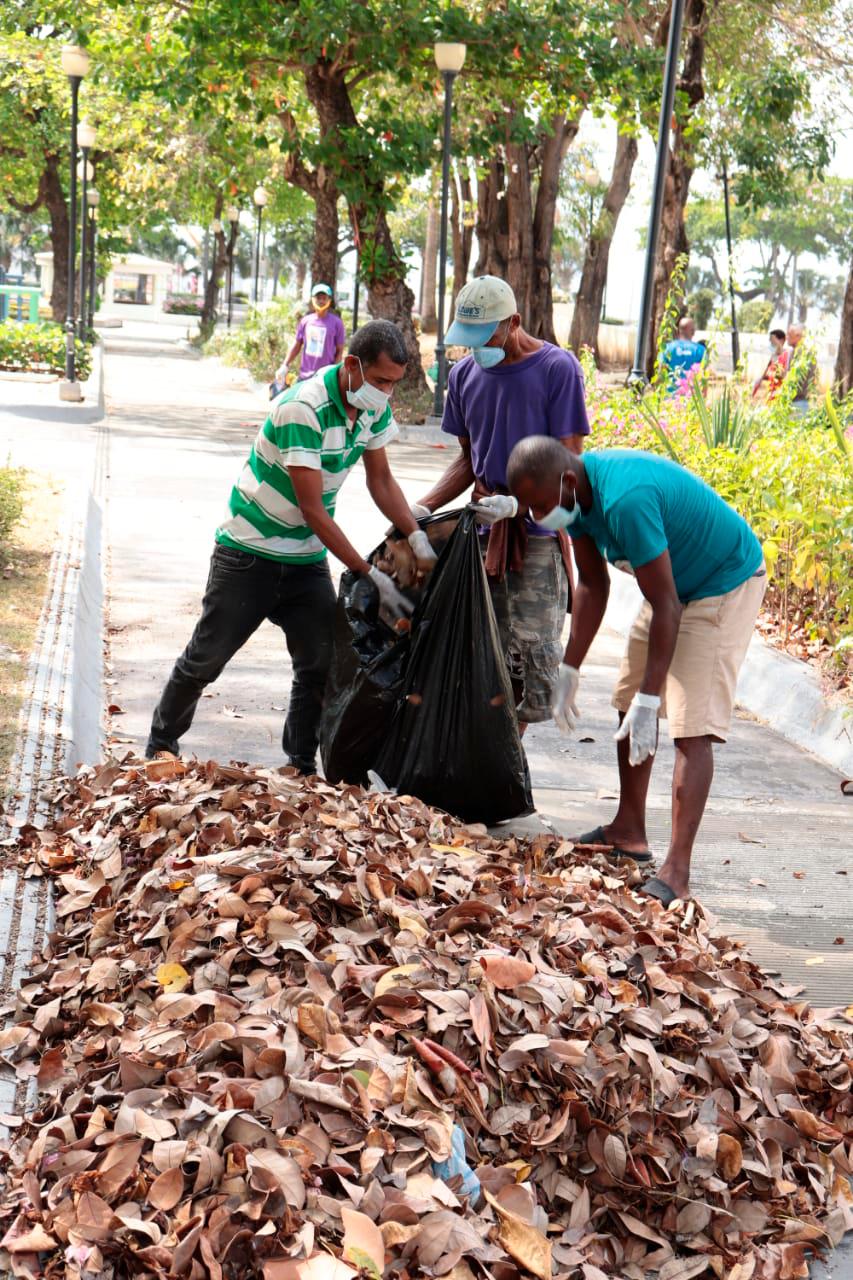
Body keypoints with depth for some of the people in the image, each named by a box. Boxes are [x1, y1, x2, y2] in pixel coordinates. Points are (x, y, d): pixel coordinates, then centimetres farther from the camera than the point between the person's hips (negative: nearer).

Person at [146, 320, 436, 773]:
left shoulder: (375, 407, -5)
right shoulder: (303, 408, -29)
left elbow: (380, 479, 6)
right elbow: (312, 507, -28)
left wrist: (417, 536, -11)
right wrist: (371, 575, -28)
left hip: (307, 557, 6)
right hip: (249, 550, -6)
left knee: (322, 663, 0)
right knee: (207, 656, 4)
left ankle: (301, 761, 14)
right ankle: (162, 740, 25)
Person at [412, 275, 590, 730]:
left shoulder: (557, 368, -9)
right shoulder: (464, 374, 8)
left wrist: (515, 503, -24)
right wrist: (424, 508, 1)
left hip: (538, 535, -5)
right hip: (484, 533, 5)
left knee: (535, 651, -7)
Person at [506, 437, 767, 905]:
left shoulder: (625, 500, -37)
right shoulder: (577, 493, -8)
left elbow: (664, 606, -32)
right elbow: (592, 585, 4)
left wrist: (649, 700, -29)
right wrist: (569, 671, 5)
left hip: (725, 585, -10)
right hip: (675, 582, 10)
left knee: (691, 727, -16)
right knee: (629, 702, 14)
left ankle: (676, 874, -17)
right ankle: (629, 831, 27)